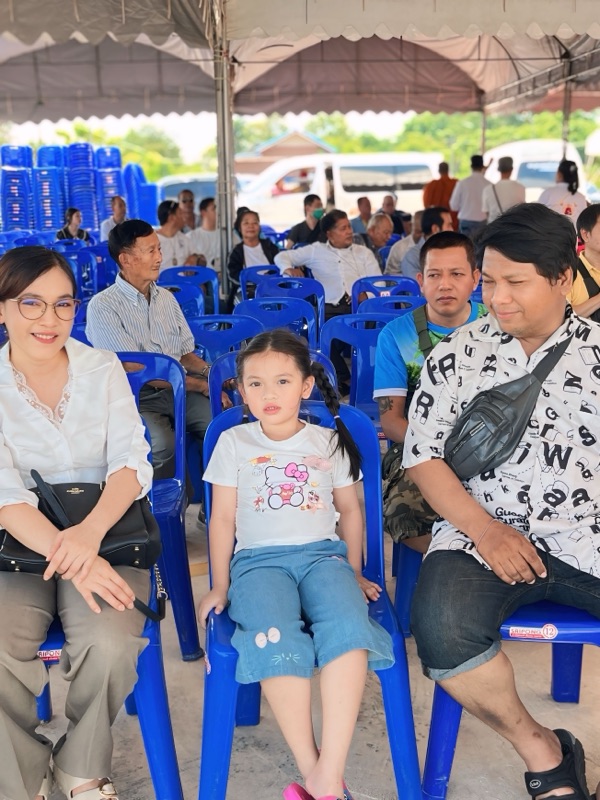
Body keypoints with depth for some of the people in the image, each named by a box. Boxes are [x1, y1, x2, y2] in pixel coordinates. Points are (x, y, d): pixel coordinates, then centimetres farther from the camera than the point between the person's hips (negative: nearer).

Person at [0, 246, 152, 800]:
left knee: (110, 645, -27)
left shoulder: (102, 369, 1)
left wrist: (91, 532, -27)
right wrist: (64, 554, -31)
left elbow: (132, 463, -7)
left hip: (104, 536, 0)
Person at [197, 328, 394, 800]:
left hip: (322, 553, 1)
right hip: (258, 560, -1)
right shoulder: (234, 444, 12)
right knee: (277, 642, -34)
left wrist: (354, 574, 17)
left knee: (349, 627, -33)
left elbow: (350, 510, 21)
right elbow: (223, 519, 12)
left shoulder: (330, 443, 15)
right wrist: (220, 586, 8)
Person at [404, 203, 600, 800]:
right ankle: (541, 750, -1)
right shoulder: (456, 356, 6)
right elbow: (422, 456, 4)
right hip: (481, 533, 0)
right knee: (442, 630, -29)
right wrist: (486, 529, -10)